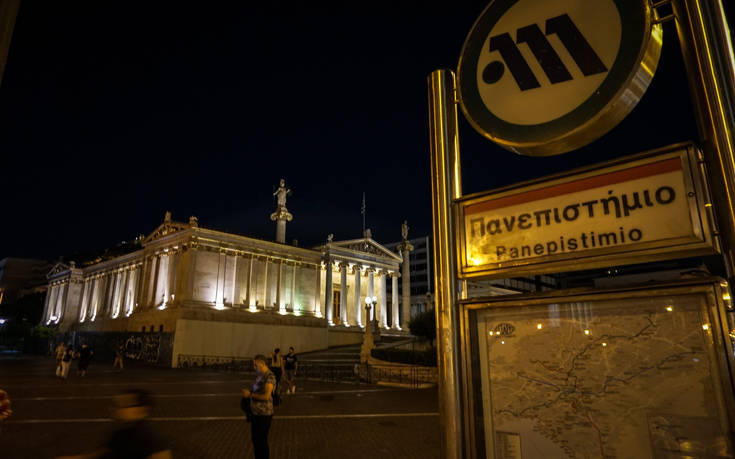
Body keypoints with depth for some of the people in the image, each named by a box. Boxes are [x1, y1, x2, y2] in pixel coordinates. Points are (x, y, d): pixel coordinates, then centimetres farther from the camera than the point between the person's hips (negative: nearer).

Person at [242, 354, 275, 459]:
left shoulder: (270, 376, -19)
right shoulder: (259, 375, 7)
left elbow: (266, 396, -25)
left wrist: (250, 394, -18)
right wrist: (248, 392, 6)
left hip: (263, 414, -8)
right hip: (255, 412, 8)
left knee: (262, 441, 3)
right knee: (255, 439, 20)